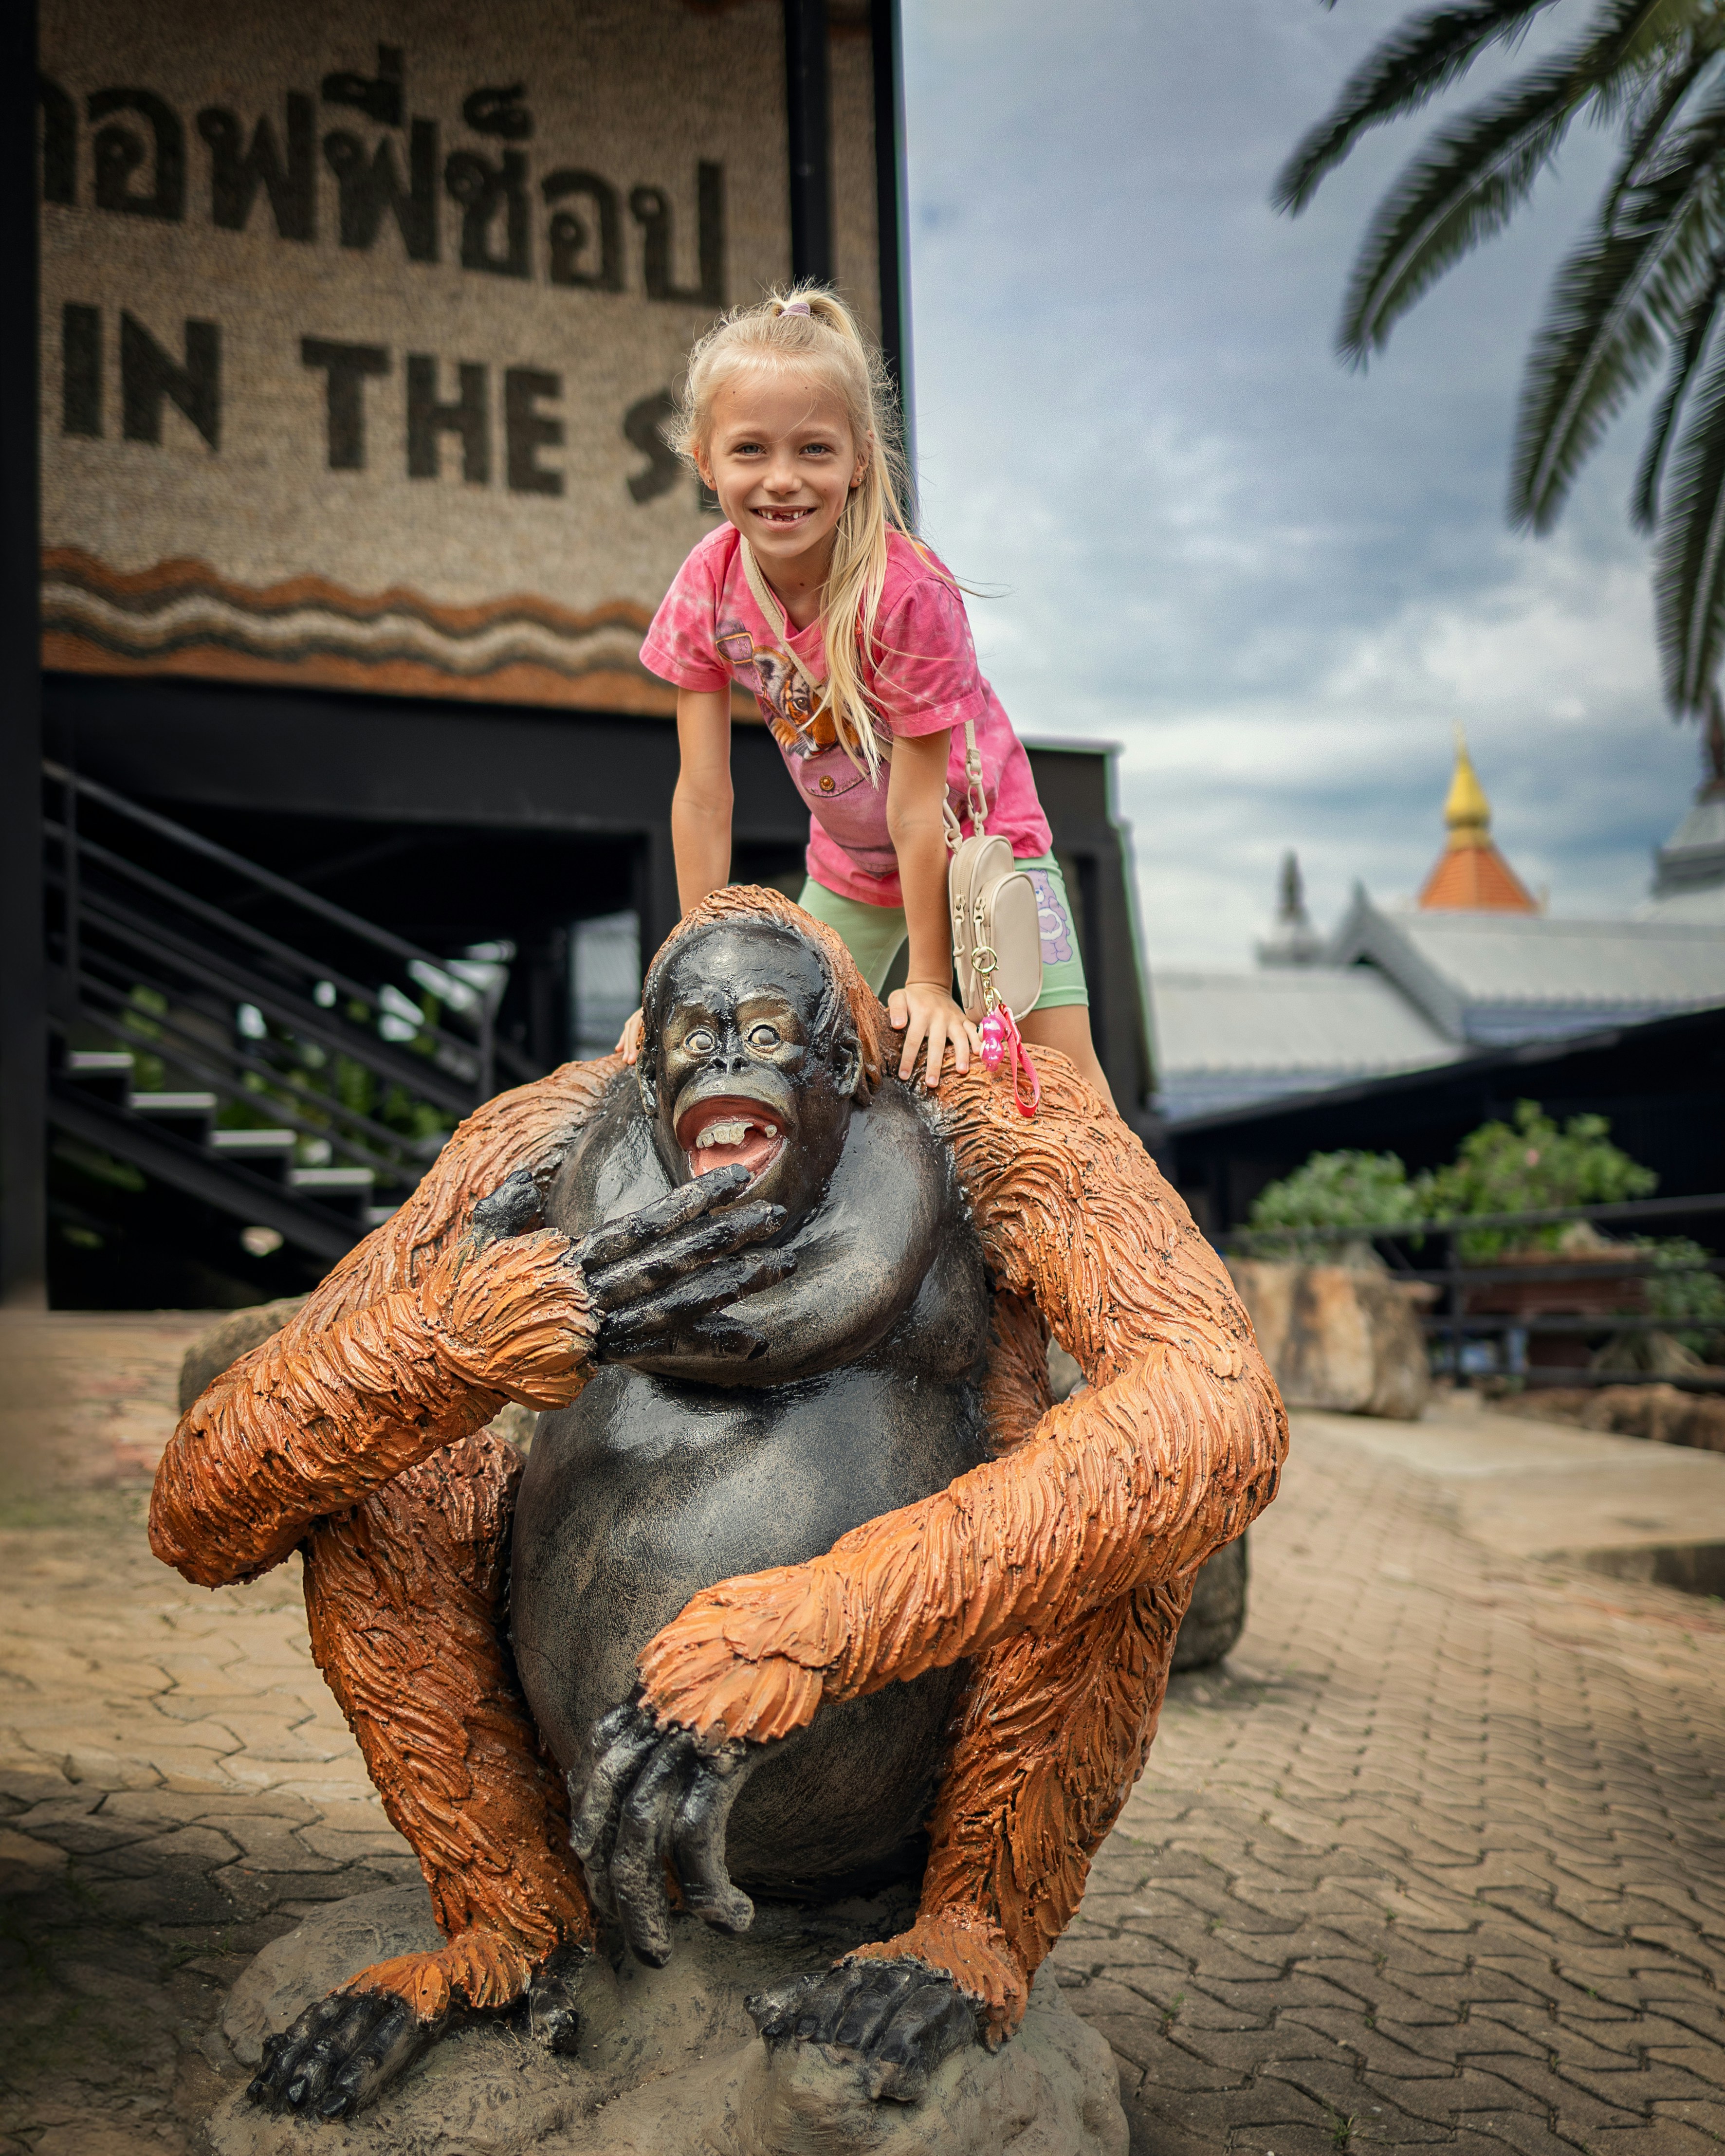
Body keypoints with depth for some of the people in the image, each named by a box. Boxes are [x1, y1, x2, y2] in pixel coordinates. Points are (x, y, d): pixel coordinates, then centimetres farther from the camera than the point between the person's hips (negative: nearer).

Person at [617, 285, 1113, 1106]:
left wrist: (931, 984, -24)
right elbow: (702, 793, -14)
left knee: (1063, 1074, -10)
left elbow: (919, 808, -28)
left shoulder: (908, 592, -33)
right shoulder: (709, 584, -20)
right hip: (848, 861, 5)